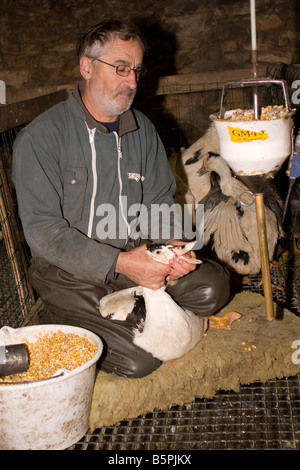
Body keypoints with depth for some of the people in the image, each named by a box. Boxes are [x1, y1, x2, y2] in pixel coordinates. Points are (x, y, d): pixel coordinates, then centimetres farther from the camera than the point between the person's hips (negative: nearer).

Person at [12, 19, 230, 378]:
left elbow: (159, 201, 11)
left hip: (133, 256, 6)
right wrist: (118, 263, -26)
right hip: (68, 269, -5)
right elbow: (42, 230, -17)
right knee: (138, 359, -18)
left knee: (212, 285, -12)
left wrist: (172, 243, -12)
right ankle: (59, 322, 7)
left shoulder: (142, 129, 6)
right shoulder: (40, 138, -13)